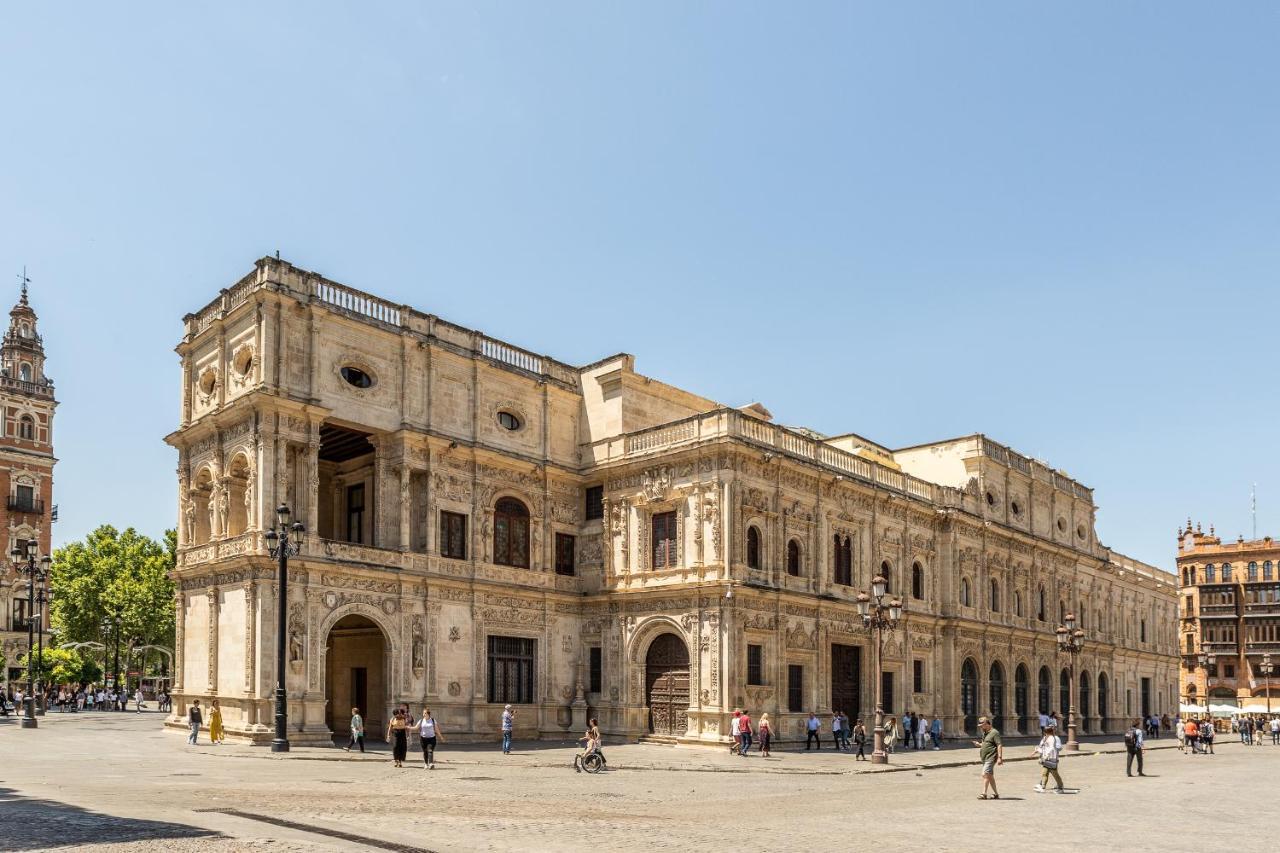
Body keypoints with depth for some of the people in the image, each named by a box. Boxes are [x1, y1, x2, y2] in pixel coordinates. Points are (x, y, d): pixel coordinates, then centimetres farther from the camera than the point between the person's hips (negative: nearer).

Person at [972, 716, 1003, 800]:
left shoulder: (994, 733, -11)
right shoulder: (985, 733, 17)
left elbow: (999, 745, -16)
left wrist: (999, 757, -22)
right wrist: (979, 744, 8)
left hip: (991, 758, -10)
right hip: (985, 758, 10)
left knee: (985, 775, -15)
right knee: (990, 776, 13)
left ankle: (984, 794, -16)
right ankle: (996, 794, 21)